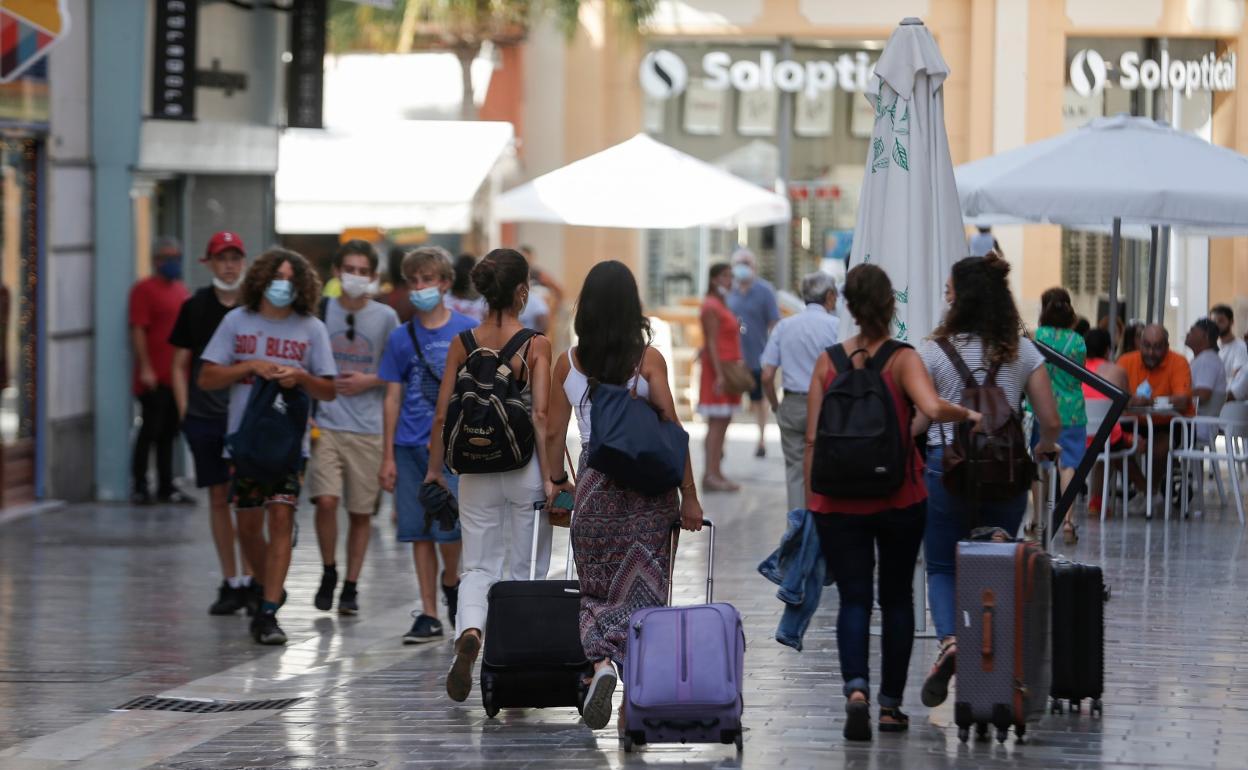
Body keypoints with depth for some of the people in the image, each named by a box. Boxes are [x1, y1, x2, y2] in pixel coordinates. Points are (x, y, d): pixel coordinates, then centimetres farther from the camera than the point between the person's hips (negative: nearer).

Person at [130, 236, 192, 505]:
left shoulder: (181, 289, 17)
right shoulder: (145, 289, -6)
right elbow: (137, 330, -12)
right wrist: (145, 368, -18)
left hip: (177, 376, 7)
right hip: (154, 377, -7)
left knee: (168, 433, 10)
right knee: (151, 430, -4)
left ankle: (166, 487, 15)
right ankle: (140, 486, 3)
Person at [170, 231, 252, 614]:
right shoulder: (195, 307, 6)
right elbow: (181, 364, 12)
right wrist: (184, 410, 4)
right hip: (204, 419, 2)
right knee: (218, 498, 6)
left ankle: (250, 580, 0)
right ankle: (230, 582, 13)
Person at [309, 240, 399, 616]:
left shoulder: (385, 317, 3)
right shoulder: (320, 312, 3)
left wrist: (368, 381, -8)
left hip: (367, 427, 1)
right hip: (325, 424, -1)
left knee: (361, 511, 5)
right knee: (326, 500, -14)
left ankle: (351, 585, 17)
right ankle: (328, 574, 7)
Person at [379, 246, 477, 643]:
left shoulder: (467, 330, 1)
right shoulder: (402, 337, 8)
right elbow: (393, 397, 9)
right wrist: (388, 457, 5)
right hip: (411, 445, 3)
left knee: (448, 526, -12)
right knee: (420, 532, 4)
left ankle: (451, 581, 18)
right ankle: (429, 615, 10)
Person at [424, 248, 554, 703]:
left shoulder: (463, 344, 0)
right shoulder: (535, 345, -9)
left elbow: (443, 415, 1)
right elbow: (541, 417, -14)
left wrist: (435, 468, 11)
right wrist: (548, 477, -11)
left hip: (476, 468, 2)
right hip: (524, 465, -2)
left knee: (478, 567, 8)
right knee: (529, 569, 11)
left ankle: (469, 632, -22)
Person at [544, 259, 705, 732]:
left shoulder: (568, 364, 2)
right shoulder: (648, 359, -5)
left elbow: (554, 433, 8)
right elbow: (672, 430, -8)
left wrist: (557, 481, 25)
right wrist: (689, 496, -2)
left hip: (595, 483, 1)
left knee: (597, 590, 11)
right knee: (640, 589, 4)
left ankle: (601, 663, -16)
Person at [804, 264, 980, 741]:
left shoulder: (828, 362, 1)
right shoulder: (903, 360, -6)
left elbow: (812, 440, 1)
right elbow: (932, 409, -25)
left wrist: (810, 502, 7)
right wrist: (968, 414, -6)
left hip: (838, 501, 1)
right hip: (899, 500, -1)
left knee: (853, 598, 1)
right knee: (896, 597, 15)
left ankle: (856, 688, -24)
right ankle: (891, 705, 19)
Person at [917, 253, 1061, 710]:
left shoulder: (935, 352, -5)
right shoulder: (1023, 352, 3)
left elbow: (919, 419, -8)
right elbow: (1051, 422, 3)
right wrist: (1046, 447, 24)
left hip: (946, 467, -2)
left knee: (942, 569, 10)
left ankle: (949, 641, -16)